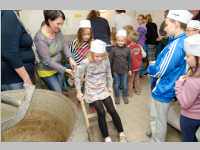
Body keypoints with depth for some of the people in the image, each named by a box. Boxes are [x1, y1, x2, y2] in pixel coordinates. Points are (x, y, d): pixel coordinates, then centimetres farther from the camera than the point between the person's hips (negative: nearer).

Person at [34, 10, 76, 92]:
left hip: (58, 68, 6)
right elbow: (47, 61, -24)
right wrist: (65, 70, -24)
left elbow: (64, 45, -1)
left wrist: (70, 58, -20)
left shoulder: (58, 31, -9)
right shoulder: (40, 38, -27)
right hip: (47, 72, -6)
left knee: (59, 91, 19)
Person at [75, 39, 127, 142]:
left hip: (103, 90, 3)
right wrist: (79, 92, -4)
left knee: (112, 110, -8)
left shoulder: (106, 60, -6)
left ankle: (121, 134, 7)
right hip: (92, 92, -3)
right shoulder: (86, 63, -17)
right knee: (101, 112, -18)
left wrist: (110, 87, 10)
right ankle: (107, 138, -4)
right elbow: (77, 76, -6)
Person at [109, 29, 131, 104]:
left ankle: (125, 96, 35)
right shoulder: (113, 49, -11)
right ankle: (117, 97, 32)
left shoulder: (127, 49, -5)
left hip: (124, 70, 1)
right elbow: (110, 60, -6)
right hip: (116, 70, -1)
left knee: (125, 85, 14)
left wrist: (129, 69, 6)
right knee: (116, 85, 13)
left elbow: (129, 60, 4)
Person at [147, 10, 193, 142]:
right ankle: (155, 134, 50)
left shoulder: (175, 45, -27)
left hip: (162, 91, -9)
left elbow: (159, 72, -25)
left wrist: (150, 67, -6)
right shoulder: (184, 41, 3)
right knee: (156, 117, 28)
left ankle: (157, 141, 33)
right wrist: (156, 63, -1)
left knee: (159, 120, 12)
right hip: (167, 88, 9)